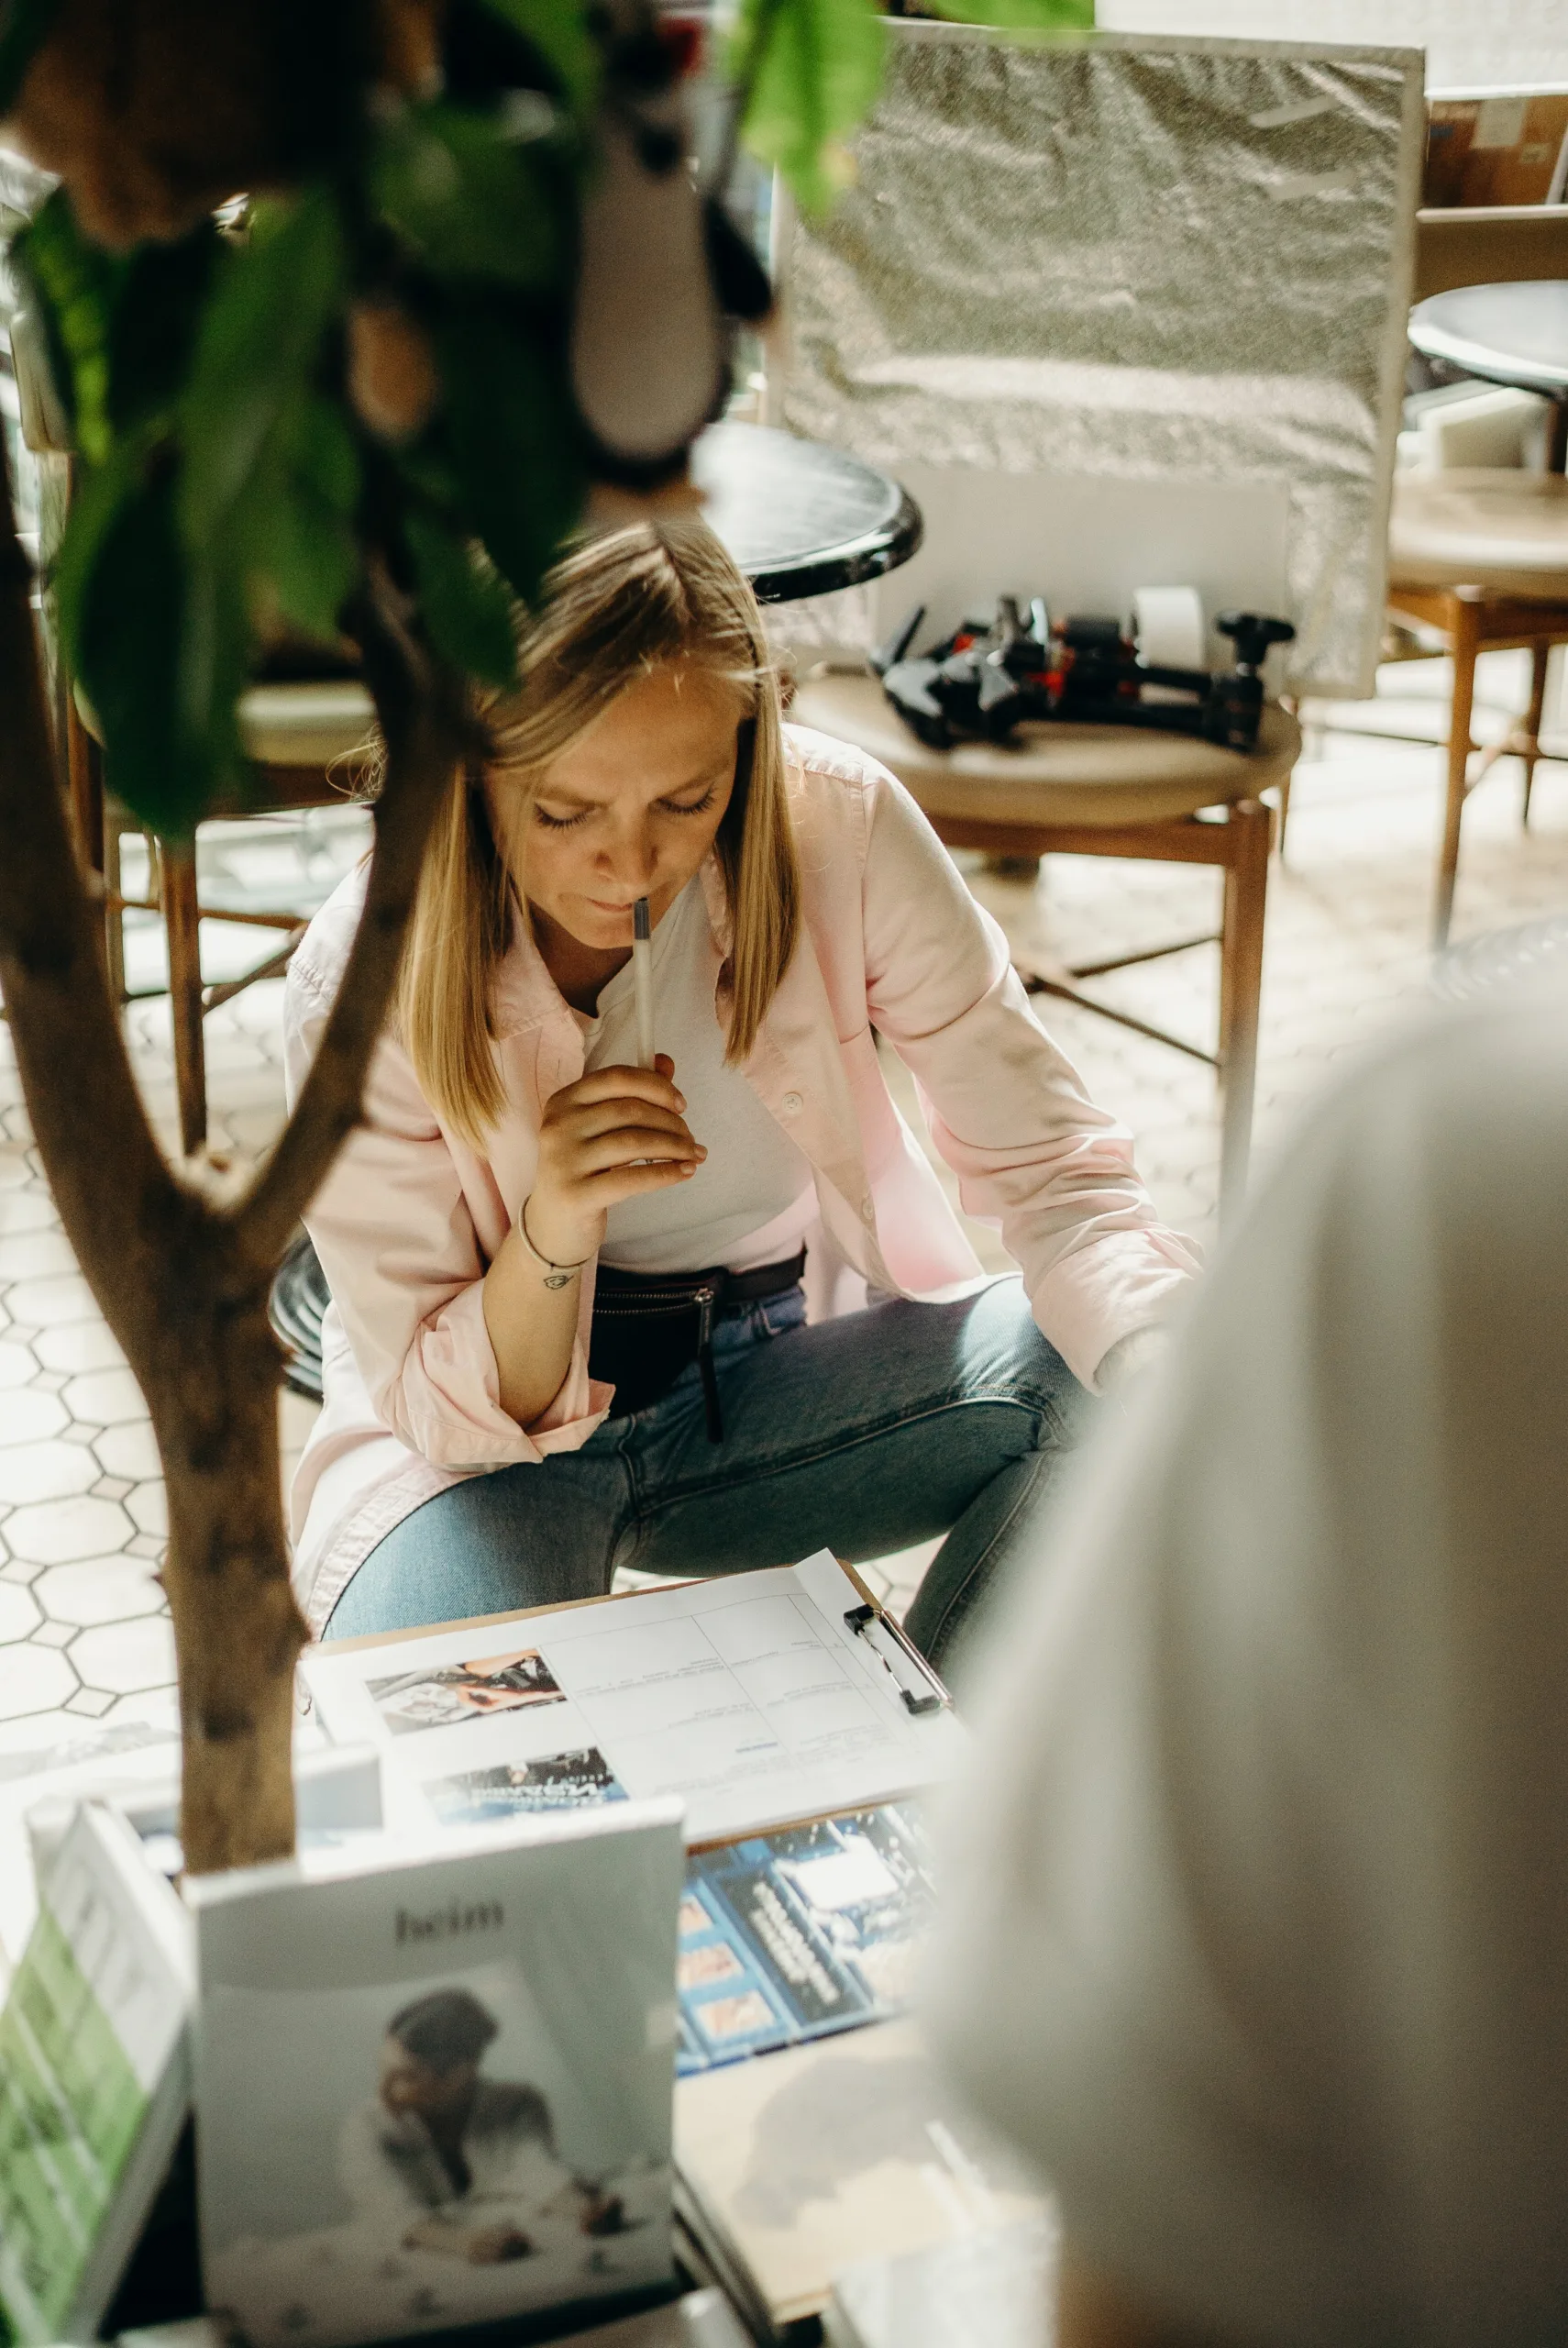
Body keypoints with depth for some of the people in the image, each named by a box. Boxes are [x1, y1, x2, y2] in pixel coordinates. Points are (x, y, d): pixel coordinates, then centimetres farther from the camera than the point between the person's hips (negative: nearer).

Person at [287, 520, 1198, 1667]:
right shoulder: (362, 982, -22)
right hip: (485, 1447, -2)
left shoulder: (839, 830, -19)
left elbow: (1051, 1165, -16)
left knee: (1094, 1371, -23)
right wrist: (554, 1236, -36)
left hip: (776, 1382, 3)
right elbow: (453, 1415, -15)